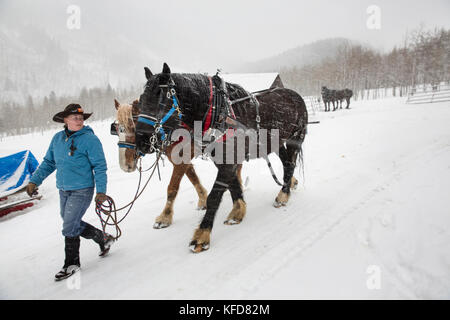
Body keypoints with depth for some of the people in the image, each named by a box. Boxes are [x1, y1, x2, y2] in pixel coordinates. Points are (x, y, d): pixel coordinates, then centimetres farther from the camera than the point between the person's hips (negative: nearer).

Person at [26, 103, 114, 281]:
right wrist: (34, 180, 8)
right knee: (73, 224, 17)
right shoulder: (57, 138, 6)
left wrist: (101, 191, -18)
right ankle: (104, 239, 36)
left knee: (69, 227, -4)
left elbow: (100, 167, -13)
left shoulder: (90, 139, -13)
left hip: (82, 191, -7)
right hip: (63, 190, 7)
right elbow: (48, 162, 16)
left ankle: (71, 264, 16)